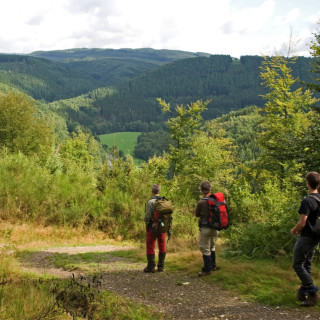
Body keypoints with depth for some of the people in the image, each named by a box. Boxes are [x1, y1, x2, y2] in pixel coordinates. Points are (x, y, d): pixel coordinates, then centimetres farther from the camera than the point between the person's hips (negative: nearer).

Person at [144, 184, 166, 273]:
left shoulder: (150, 202, -13)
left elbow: (147, 216, -15)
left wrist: (146, 222, 3)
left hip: (152, 226, -5)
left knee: (150, 246, 3)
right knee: (162, 246, 12)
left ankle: (151, 266, 4)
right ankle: (161, 266, 16)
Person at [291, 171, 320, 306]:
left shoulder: (307, 201, -21)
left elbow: (302, 223, -24)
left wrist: (294, 230, -3)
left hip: (306, 238, -8)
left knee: (297, 265, 1)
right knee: (306, 265, 16)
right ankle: (303, 292, 23)